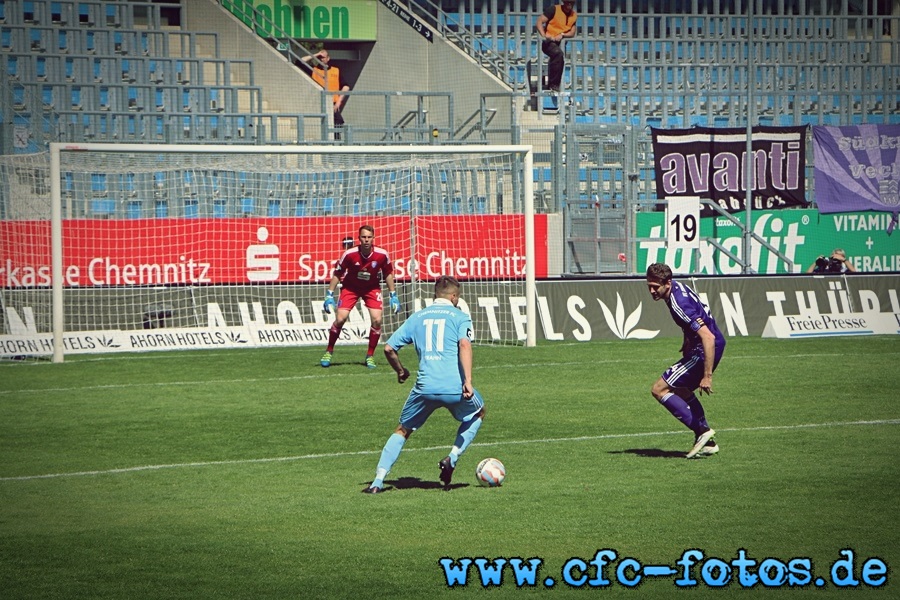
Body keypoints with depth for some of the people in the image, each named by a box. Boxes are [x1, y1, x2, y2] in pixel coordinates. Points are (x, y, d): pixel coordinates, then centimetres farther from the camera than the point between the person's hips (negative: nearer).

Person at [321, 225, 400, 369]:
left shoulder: (382, 255, -20)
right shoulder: (349, 254, -24)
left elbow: (388, 274, 0)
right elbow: (337, 274, -10)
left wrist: (393, 295, 1)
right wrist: (329, 295, -12)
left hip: (372, 288, 1)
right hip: (350, 287, -1)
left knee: (377, 320, -14)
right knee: (340, 319, -13)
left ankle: (370, 356, 4)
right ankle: (329, 352, 9)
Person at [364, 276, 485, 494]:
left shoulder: (417, 317, 17)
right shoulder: (460, 316, 8)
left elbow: (389, 348, 14)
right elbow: (464, 344, -12)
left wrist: (401, 371, 32)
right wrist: (467, 380, -19)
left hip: (424, 387, 2)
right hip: (454, 387, -2)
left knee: (403, 430, 18)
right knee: (477, 415, 29)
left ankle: (378, 481, 4)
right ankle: (452, 458, 12)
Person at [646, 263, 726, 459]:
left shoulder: (679, 304, -28)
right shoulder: (677, 287, 3)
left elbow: (708, 338, -32)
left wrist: (707, 375, -31)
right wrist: (688, 340, 24)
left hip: (706, 350, -10)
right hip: (700, 347, 10)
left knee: (659, 389, -8)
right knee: (682, 391, 26)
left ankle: (702, 431, -9)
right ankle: (708, 443, 25)